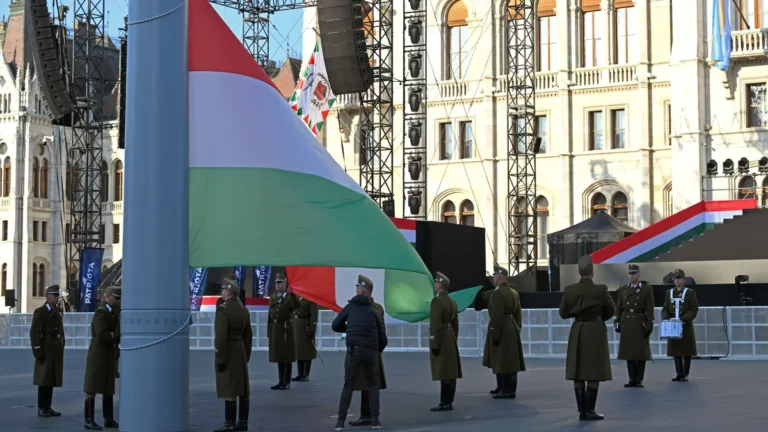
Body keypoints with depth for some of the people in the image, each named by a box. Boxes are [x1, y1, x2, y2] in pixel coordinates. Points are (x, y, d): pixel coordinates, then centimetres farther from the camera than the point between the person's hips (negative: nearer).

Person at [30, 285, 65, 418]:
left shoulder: (58, 311, 15)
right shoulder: (40, 312, -7)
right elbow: (34, 333, -11)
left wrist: (62, 346, 12)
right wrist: (38, 351, -15)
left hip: (57, 351, 7)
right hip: (46, 350, -7)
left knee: (52, 379, 8)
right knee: (44, 379, -3)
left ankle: (47, 407, 13)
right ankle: (41, 408, 2)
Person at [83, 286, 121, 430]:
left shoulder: (113, 312, 15)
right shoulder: (101, 312, -12)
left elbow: (115, 331, 11)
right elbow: (102, 334, -21)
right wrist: (117, 337, -13)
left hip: (109, 354, 9)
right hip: (98, 353, -9)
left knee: (109, 388, 11)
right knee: (92, 388, -4)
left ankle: (109, 419, 17)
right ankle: (89, 420, -2)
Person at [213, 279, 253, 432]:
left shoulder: (223, 309, -16)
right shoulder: (243, 309, 9)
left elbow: (221, 336, -20)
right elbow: (248, 335, 13)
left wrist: (220, 359, -18)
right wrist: (246, 355, 19)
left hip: (227, 352, -8)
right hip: (240, 352, 8)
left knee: (229, 389, -7)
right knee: (242, 388, 9)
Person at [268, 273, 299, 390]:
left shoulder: (290, 296, -5)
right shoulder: (273, 297, 14)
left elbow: (297, 306, -26)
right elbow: (270, 314, 15)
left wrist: (292, 294, -37)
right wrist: (269, 330, 13)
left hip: (286, 328, -6)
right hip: (275, 329, 6)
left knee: (287, 357, -2)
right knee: (278, 356, 9)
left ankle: (287, 382, 3)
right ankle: (281, 381, 16)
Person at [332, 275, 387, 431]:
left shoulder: (350, 307, 8)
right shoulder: (375, 312, 10)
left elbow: (335, 326, 14)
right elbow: (383, 339, 7)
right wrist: (378, 351, 27)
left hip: (354, 350, -1)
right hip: (372, 352, 1)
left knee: (348, 385, 8)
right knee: (373, 385, 15)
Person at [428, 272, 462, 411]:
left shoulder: (437, 301, -14)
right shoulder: (452, 301, 12)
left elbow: (435, 324, -19)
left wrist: (434, 344, -18)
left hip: (441, 339, -9)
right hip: (450, 338, 9)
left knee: (443, 373, -8)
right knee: (450, 372, 8)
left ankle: (445, 403, -8)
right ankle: (448, 401, 11)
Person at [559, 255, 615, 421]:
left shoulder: (569, 290, -4)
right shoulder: (600, 290, -12)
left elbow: (563, 313, 3)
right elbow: (611, 310, 1)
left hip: (577, 332, 3)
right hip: (596, 331, -3)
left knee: (578, 374, 7)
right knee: (594, 374, 1)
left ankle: (581, 411, 8)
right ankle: (589, 411, -1)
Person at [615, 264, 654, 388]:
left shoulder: (647, 289, -1)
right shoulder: (623, 289, 10)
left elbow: (649, 309, -4)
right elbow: (619, 308, 11)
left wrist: (649, 325, -10)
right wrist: (617, 322, 4)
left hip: (640, 324, -3)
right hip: (626, 324, 3)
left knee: (641, 352, -1)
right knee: (628, 352, 3)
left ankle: (639, 380, 4)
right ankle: (632, 379, 8)